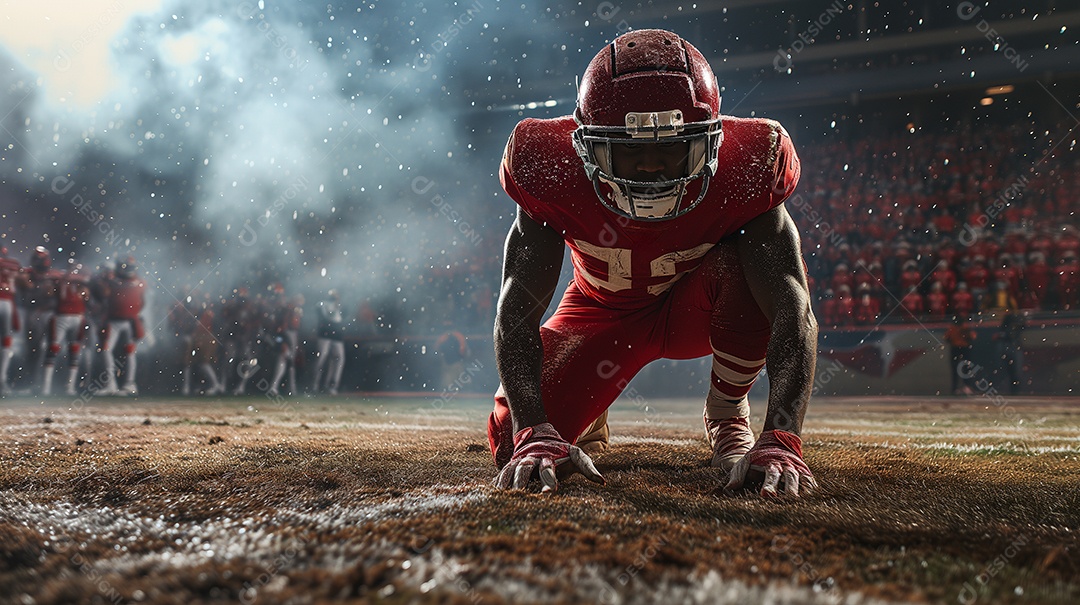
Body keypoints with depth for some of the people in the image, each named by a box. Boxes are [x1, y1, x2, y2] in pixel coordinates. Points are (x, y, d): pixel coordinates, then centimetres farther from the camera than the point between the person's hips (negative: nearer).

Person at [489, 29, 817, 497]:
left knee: (750, 265, -36)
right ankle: (589, 409, 21)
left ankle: (727, 414, -7)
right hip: (604, 314, 1)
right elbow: (516, 313, -32)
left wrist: (781, 440, -50)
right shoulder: (556, 173, -30)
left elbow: (792, 312, -37)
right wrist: (534, 434, -46)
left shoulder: (742, 172, -31)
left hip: (699, 309, 0)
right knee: (513, 445, -17)